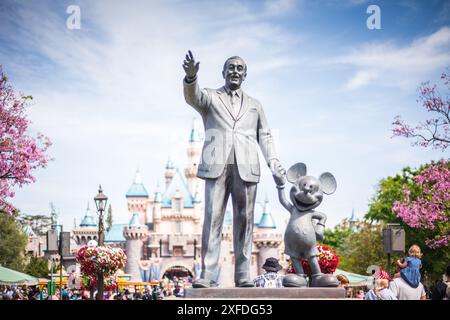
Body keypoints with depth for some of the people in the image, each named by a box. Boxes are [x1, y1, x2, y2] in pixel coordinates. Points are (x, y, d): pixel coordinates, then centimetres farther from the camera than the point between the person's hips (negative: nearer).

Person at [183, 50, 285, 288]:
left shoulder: (254, 105, 24)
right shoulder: (210, 97, 15)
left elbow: (264, 135, 17)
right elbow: (192, 97, -7)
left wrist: (272, 160, -1)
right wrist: (191, 77, -29)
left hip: (246, 168, 2)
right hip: (217, 166, -2)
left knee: (244, 221, -1)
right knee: (212, 219, -10)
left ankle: (243, 276, 1)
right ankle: (207, 275, -13)